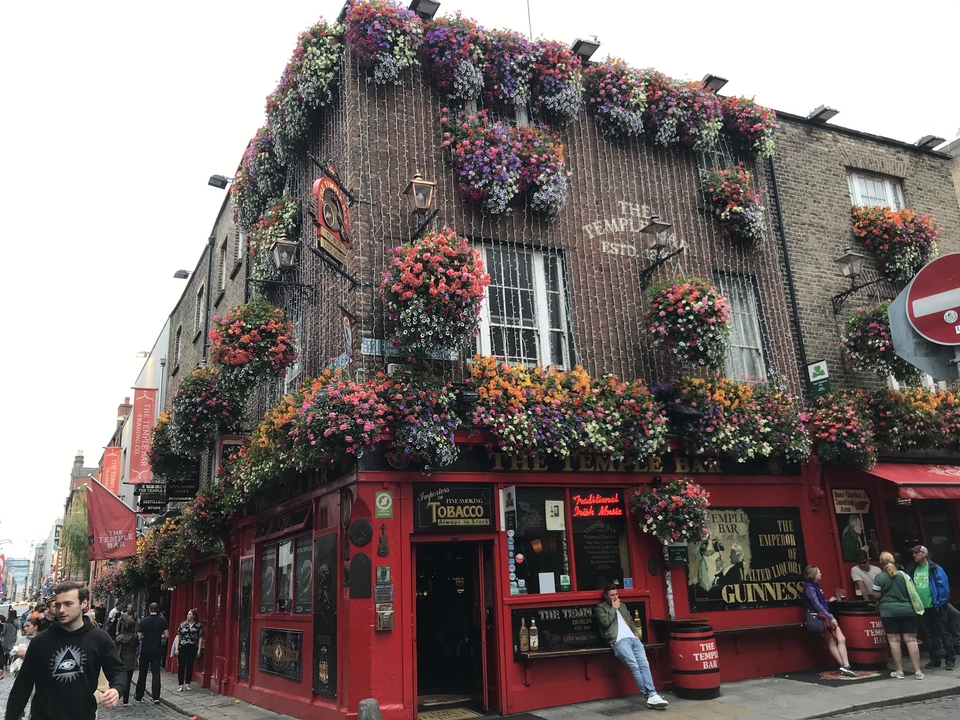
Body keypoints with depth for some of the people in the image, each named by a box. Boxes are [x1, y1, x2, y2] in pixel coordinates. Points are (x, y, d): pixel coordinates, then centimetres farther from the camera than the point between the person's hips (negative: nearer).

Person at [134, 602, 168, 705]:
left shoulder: (143, 621, -5)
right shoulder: (163, 621, -5)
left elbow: (139, 637, -6)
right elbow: (166, 635, -4)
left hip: (145, 650, 0)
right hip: (157, 651, 0)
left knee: (142, 673, 14)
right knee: (156, 673, 1)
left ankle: (139, 696, 23)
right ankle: (156, 697, -7)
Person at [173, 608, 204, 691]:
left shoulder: (198, 626, 0)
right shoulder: (183, 624, 3)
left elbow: (200, 638, 1)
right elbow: (178, 636, 3)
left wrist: (199, 649, -3)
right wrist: (176, 648, -3)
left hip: (192, 648, 0)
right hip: (182, 648, 0)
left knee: (190, 666, 7)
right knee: (181, 666, 0)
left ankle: (187, 684, 19)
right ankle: (181, 685, 7)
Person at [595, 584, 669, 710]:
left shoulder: (622, 605, 28)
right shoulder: (600, 608, 8)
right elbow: (606, 622, -8)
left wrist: (636, 634, 14)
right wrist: (613, 608, 0)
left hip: (633, 638, 6)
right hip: (619, 641, -6)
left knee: (644, 664, -16)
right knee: (634, 667, -23)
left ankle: (652, 695, -25)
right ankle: (650, 696, -24)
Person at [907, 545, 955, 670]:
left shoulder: (935, 569, -10)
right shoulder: (913, 570, 6)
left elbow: (944, 587, -13)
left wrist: (940, 603, -15)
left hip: (936, 607, -6)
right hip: (922, 608, 6)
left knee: (944, 633, 3)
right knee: (930, 635, 13)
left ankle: (951, 659, 12)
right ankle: (935, 659, 20)